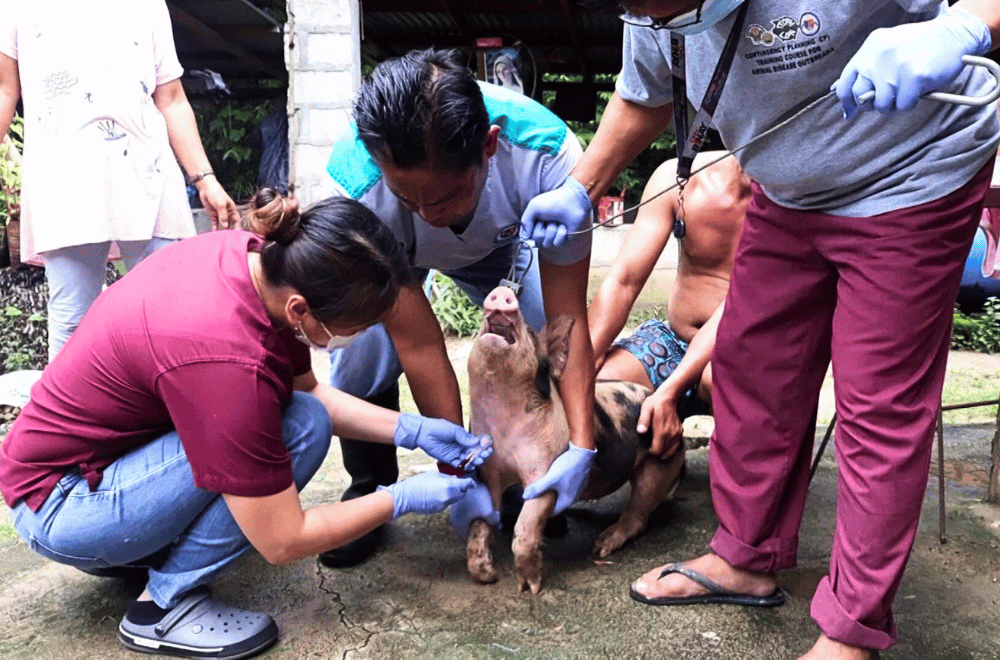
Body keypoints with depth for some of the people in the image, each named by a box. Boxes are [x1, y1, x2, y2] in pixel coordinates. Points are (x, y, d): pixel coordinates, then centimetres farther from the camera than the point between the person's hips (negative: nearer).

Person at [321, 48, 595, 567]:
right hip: (385, 252, -1)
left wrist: (581, 447, -37)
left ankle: (527, 484, 11)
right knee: (361, 356, -25)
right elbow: (420, 347, -34)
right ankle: (368, 489, 3)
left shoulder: (548, 154, -40)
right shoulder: (356, 189, -40)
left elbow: (568, 321, -32)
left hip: (496, 241, 2)